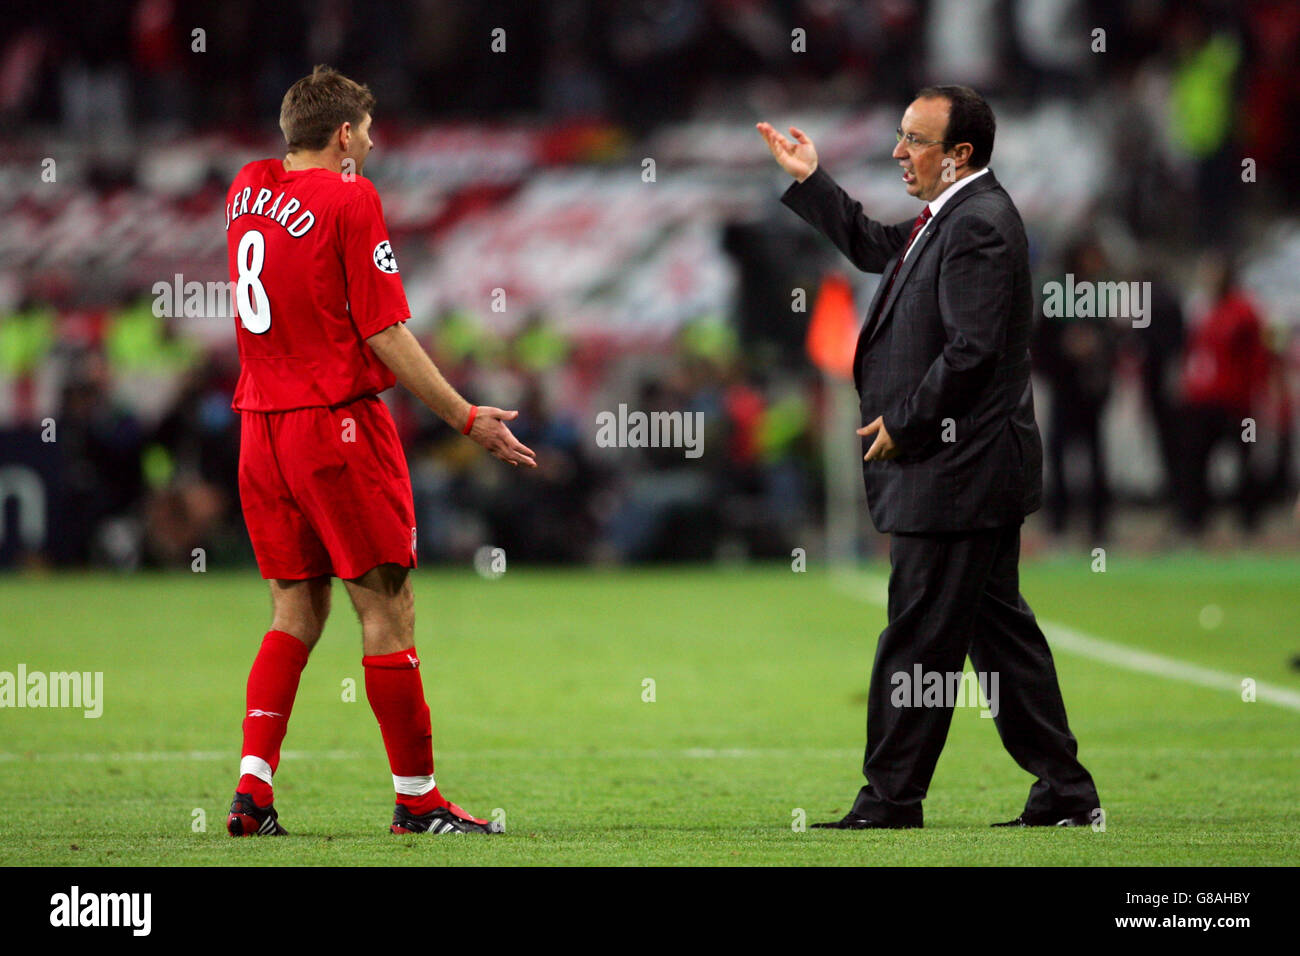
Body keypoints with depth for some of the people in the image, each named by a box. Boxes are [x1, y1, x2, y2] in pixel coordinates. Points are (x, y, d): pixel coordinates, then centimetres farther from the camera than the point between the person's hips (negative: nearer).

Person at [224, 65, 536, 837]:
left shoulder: (248, 189, 10)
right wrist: (467, 419, -7)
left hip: (262, 423, 7)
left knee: (297, 609, 12)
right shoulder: (349, 200, -10)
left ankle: (254, 783, 1)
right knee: (387, 606, -1)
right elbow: (386, 336, -12)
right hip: (338, 423, -7)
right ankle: (417, 798, 2)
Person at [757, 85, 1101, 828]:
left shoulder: (980, 225, -19)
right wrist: (809, 180, 26)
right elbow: (876, 247, 29)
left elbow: (971, 350, -23)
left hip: (956, 471, -11)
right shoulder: (953, 216, 14)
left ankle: (891, 801, 1)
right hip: (974, 469, 11)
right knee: (1000, 630, 13)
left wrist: (902, 426, -15)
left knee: (918, 641, -4)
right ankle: (1066, 792, 16)